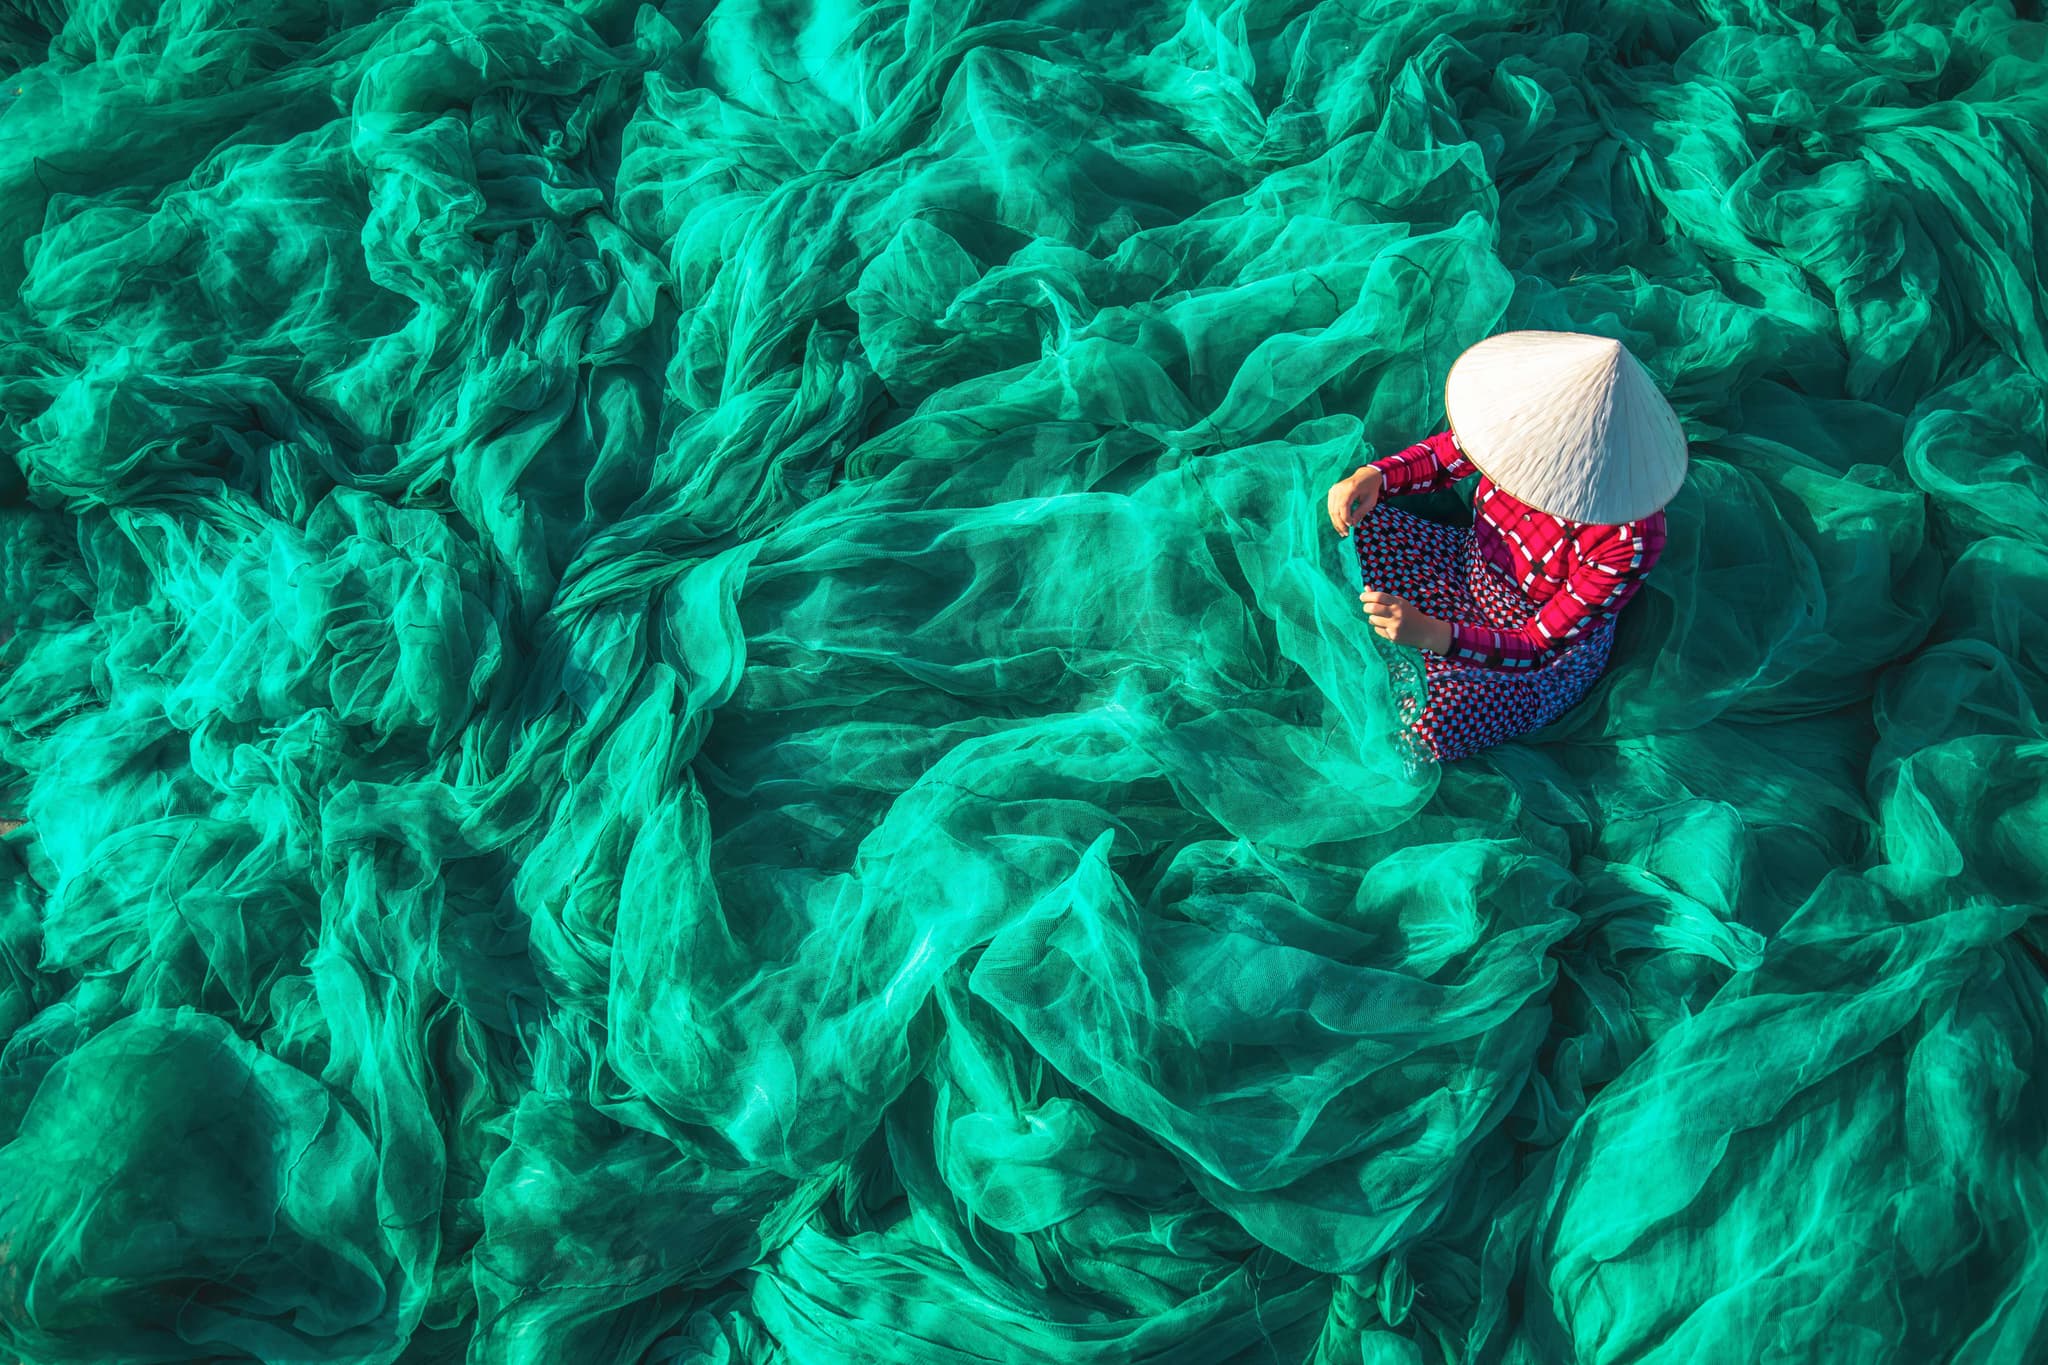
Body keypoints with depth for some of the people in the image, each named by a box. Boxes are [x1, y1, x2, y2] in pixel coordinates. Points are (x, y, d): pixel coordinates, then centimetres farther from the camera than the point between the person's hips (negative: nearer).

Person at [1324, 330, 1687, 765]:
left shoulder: (1629, 542, -39)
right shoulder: (1530, 421, -26)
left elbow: (1540, 648, -31)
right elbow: (1444, 455, -5)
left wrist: (1432, 634, -46)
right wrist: (1372, 476, -26)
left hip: (1550, 653, -5)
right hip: (1470, 563, 5)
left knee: (1424, 733, -23)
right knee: (1351, 527, -8)